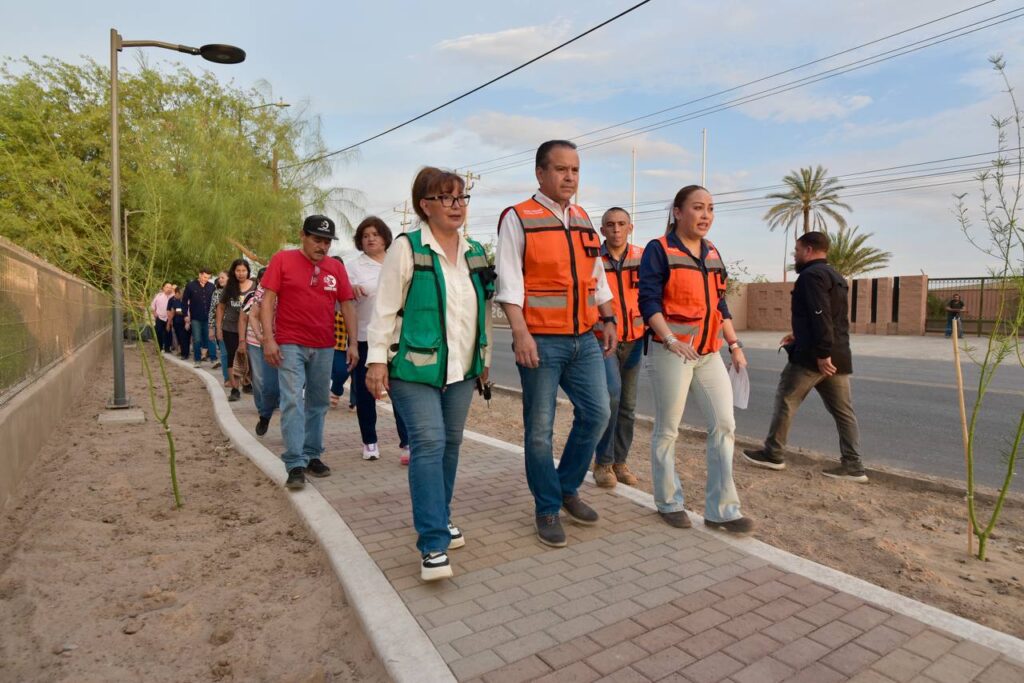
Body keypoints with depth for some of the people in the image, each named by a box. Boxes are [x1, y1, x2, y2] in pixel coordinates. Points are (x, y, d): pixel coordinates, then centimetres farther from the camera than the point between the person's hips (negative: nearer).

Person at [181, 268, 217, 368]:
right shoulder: (190, 286, -3)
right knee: (197, 340, 3)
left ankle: (213, 359, 2)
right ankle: (197, 360, 12)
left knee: (210, 339, 1)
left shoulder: (211, 286, 1)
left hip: (208, 318, 1)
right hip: (195, 318, -1)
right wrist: (186, 315, -3)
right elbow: (184, 301, 1)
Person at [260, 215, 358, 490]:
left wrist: (353, 343, 2)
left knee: (318, 403, 11)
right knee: (293, 401, -8)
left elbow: (347, 305, 8)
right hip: (290, 345, -3)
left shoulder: (336, 267, 6)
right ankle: (296, 464, -4)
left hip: (324, 347, 4)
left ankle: (312, 455, 23)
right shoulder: (282, 259, -2)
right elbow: (267, 299, -4)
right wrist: (269, 339, -12)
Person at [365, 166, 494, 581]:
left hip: (461, 370, 6)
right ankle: (432, 544, -6)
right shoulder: (407, 249, -5)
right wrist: (377, 359, -12)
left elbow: (484, 311, 18)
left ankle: (438, 518, 29)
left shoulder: (476, 253, 12)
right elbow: (385, 309, -7)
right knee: (428, 443, -13)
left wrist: (485, 359, 18)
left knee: (450, 444, 11)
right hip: (414, 368, -6)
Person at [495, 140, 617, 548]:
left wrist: (608, 319, 14)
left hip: (584, 338, 6)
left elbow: (597, 277, 21)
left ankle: (568, 488, 27)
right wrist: (520, 333, -19)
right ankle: (547, 509, 19)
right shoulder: (518, 219, -4)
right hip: (541, 341, -6)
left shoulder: (583, 220, 16)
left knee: (596, 413, 7)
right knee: (540, 428, 2)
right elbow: (509, 283, -11)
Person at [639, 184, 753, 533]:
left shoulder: (712, 253, 15)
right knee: (667, 430, 4)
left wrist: (735, 345, 13)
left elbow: (720, 305, 19)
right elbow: (648, 301, -14)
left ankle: (721, 509, 12)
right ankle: (669, 502, 21)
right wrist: (671, 340, -25)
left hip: (710, 353, 7)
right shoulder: (659, 250, -5)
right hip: (673, 352, -7)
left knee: (724, 425, 3)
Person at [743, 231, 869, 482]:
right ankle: (852, 465, 10)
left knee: (785, 400, 3)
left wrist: (822, 352, -25)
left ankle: (773, 454, 11)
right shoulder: (835, 276, 20)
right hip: (839, 356, 9)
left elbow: (821, 316, -22)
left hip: (813, 355, -9)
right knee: (843, 410, 8)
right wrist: (801, 335, 25)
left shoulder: (811, 275, -11)